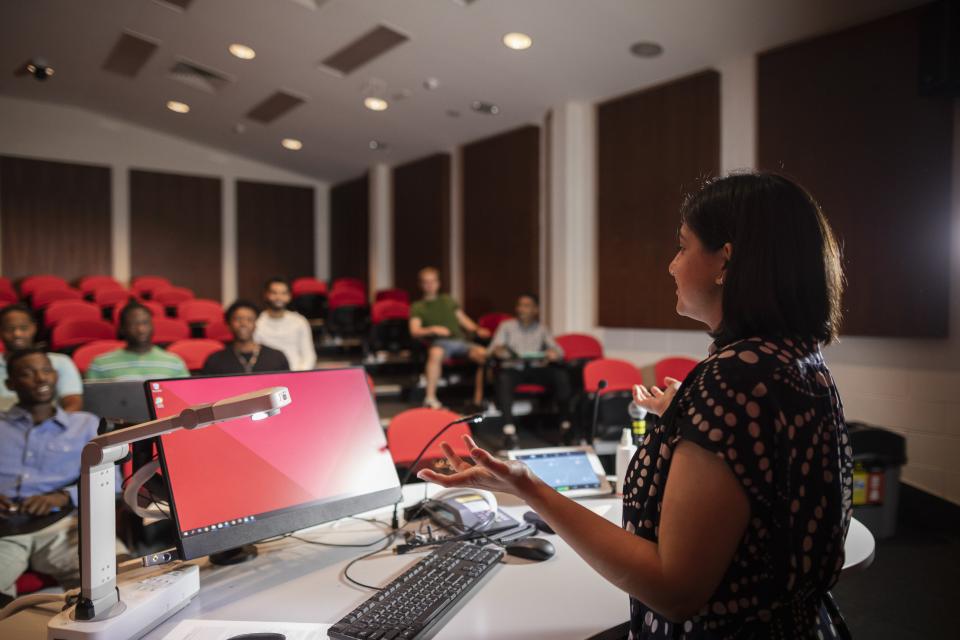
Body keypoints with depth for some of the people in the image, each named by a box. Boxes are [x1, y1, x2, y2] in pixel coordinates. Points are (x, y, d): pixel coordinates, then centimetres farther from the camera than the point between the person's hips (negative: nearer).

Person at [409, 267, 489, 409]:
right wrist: (434, 329, -16)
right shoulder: (418, 307, 16)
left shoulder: (449, 300, 28)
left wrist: (477, 330, 3)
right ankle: (430, 398, -39)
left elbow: (464, 320, 23)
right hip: (439, 342, -3)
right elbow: (414, 331, 2)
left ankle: (479, 399, -23)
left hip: (459, 340, 3)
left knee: (484, 354, -27)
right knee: (436, 353, -41)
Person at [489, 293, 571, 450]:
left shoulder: (542, 328, 20)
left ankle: (566, 425, -21)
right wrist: (500, 351, -23)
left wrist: (554, 354, -18)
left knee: (561, 376, -27)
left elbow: (558, 351, 9)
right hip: (513, 368, -2)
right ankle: (509, 430, -43)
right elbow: (494, 347, 3)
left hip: (536, 369, 2)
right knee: (503, 378, -37)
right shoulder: (507, 325, 17)